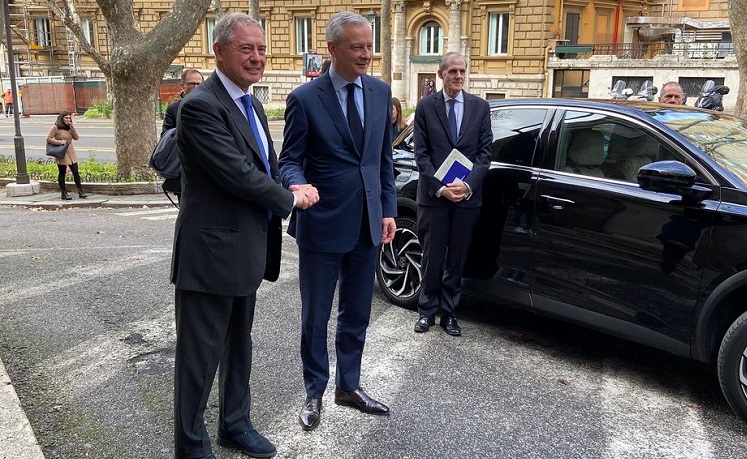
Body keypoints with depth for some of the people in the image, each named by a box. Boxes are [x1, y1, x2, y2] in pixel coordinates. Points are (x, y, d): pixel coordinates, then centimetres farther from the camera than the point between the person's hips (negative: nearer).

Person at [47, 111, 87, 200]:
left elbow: (76, 138, 8)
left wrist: (72, 129, -6)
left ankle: (80, 192, 4)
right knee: (62, 173, 4)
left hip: (71, 153, 6)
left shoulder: (69, 127, 12)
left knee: (76, 172, 2)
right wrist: (60, 142, -17)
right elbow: (48, 139, -9)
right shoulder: (55, 127, -7)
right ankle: (63, 193, 10)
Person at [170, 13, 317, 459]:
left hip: (245, 250, 9)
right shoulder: (201, 106, -18)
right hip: (212, 253, -9)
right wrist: (289, 198, -8)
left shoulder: (251, 104, 11)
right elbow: (238, 174, -23)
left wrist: (289, 192, -6)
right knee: (201, 353, 6)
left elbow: (266, 167, 15)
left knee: (239, 345, 21)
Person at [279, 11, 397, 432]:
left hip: (367, 223, 4)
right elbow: (290, 160, -7)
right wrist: (297, 185, -30)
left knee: (357, 313, 16)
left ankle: (349, 385, 35)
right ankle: (315, 393, 29)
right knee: (316, 315, 10)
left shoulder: (381, 92, 5)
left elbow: (385, 157, 10)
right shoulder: (305, 98, -9)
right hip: (322, 223, -4)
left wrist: (388, 209, 6)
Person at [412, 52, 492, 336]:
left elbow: (484, 151, 2)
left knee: (456, 259, 10)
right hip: (433, 195, -1)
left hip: (467, 196, 2)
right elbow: (421, 153, -2)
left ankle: (448, 312, 22)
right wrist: (439, 187, -13)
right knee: (432, 257, 7)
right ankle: (427, 310, 22)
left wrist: (467, 185, -12)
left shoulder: (480, 107, 5)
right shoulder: (426, 107, 1)